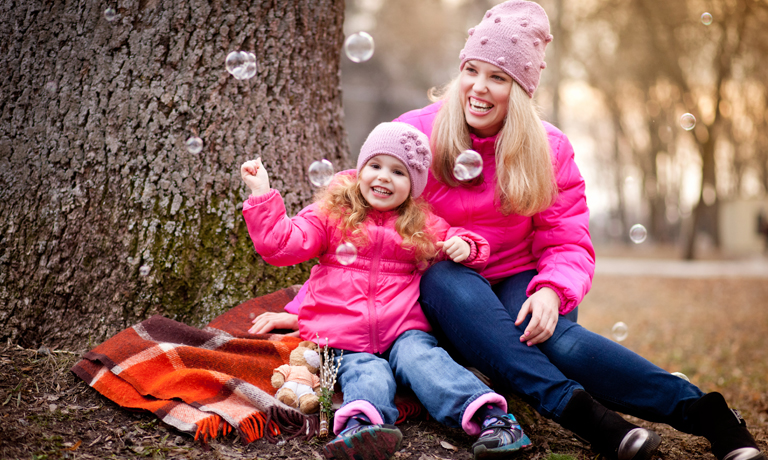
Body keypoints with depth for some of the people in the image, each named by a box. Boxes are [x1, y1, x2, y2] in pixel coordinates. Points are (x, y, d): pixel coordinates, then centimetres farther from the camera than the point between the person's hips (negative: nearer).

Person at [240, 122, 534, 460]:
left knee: (419, 357, -29)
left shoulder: (424, 225, 17)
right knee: (367, 373, -30)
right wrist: (262, 194, -4)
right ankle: (365, 423, -60)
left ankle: (490, 416, -46)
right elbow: (280, 246, 3)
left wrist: (464, 246, 3)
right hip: (343, 338, -1)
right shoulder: (331, 213, 11)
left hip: (404, 329, 1)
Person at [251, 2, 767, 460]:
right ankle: (576, 407, -44)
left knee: (554, 336, -33)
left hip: (520, 284, 0)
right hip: (445, 300, 0)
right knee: (448, 278, -35)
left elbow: (570, 244, -3)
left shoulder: (549, 150, -1)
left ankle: (712, 417, -33)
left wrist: (552, 292, -27)